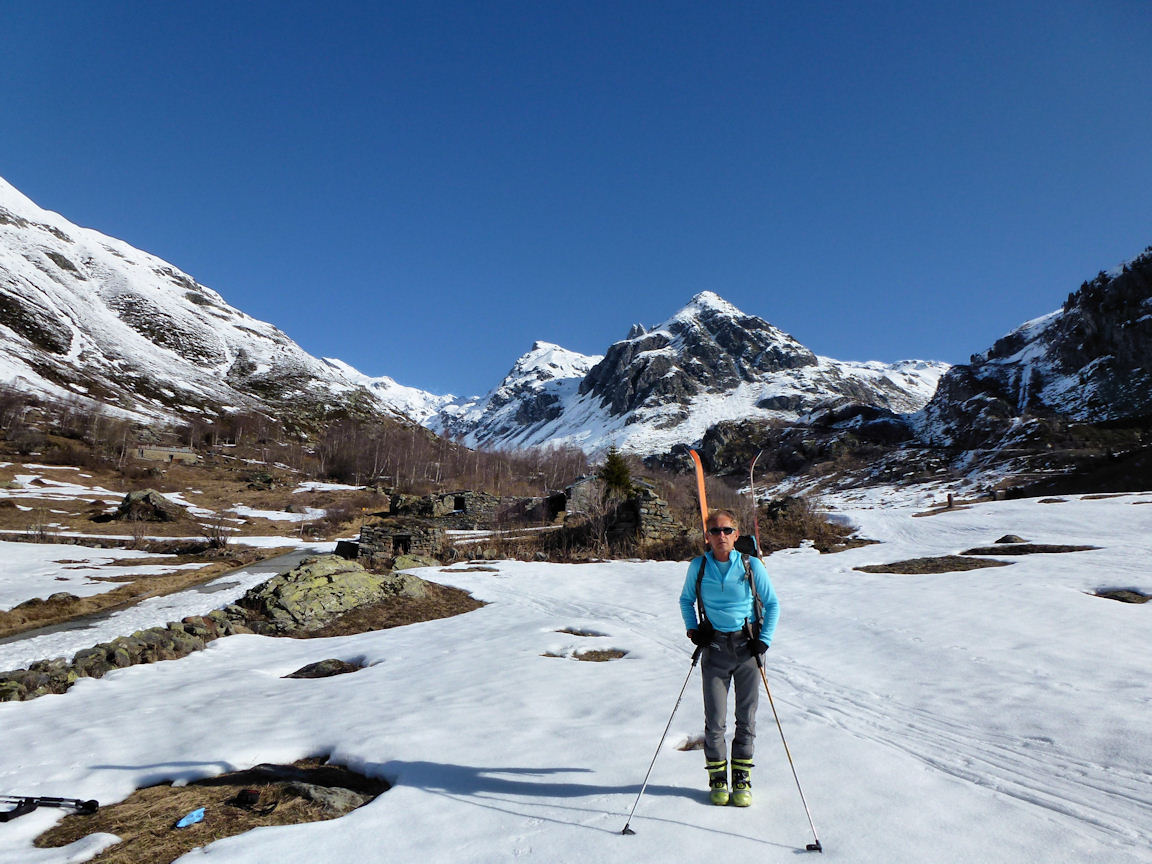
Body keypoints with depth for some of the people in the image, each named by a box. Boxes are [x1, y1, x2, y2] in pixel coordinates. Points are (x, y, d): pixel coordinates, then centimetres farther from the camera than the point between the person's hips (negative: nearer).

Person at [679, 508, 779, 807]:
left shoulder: (752, 565, -6)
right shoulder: (698, 567, -2)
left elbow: (772, 605, 4)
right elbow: (686, 600, 15)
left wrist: (764, 640, -4)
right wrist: (693, 629, 1)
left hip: (747, 647, 0)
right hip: (715, 648, 0)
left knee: (746, 717, 8)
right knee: (715, 718, 1)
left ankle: (742, 779, 24)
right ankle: (717, 778, 20)